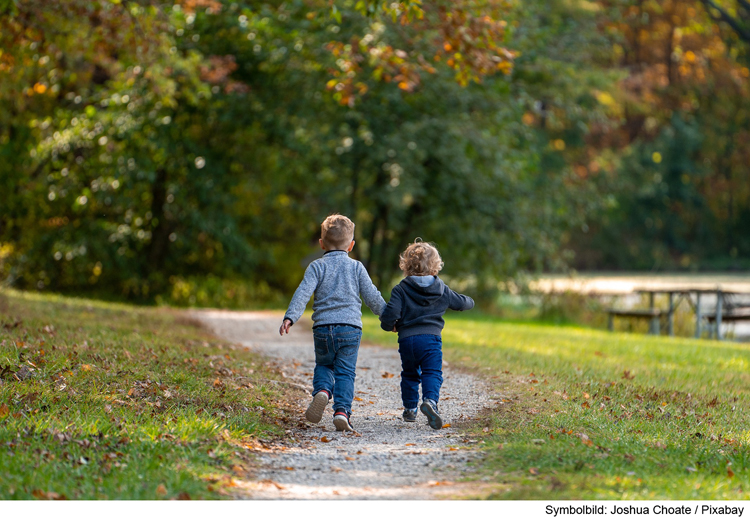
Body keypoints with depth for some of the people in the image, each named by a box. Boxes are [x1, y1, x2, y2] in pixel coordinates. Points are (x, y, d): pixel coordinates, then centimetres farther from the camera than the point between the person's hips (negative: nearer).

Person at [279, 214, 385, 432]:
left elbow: (303, 293, -7)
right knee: (345, 373, 2)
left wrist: (290, 317, -15)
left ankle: (322, 391, -9)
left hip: (323, 328, 0)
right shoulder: (356, 267, 9)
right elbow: (372, 296, 10)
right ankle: (342, 410, -15)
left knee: (323, 365, 20)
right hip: (350, 328, 0)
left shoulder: (317, 266, 5)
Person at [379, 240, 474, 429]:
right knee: (432, 373, -6)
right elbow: (462, 302, 21)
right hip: (431, 338, -1)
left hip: (406, 339, 1)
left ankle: (410, 408, 24)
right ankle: (430, 400, -32)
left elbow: (390, 313, -11)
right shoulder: (441, 290, 8)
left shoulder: (401, 289, 0)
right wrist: (469, 301, 45)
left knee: (409, 375, 19)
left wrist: (389, 325, 11)